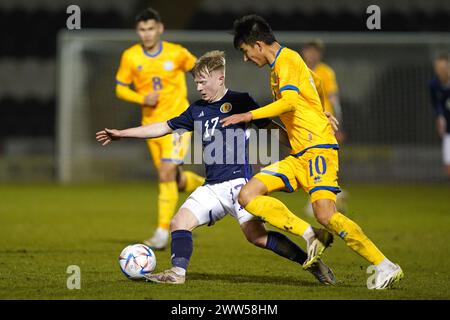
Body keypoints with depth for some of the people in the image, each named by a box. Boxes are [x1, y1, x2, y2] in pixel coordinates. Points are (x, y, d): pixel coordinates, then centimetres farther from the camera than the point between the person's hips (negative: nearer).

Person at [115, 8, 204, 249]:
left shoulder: (176, 53, -8)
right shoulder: (130, 57, -4)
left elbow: (198, 68, 10)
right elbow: (120, 89, 2)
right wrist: (142, 98, -15)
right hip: (151, 123, 4)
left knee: (166, 174, -17)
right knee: (176, 180, 11)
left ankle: (162, 232, -13)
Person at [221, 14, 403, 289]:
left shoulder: (287, 59, -7)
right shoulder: (278, 65, 23)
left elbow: (290, 101, -23)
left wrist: (248, 116, -18)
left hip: (318, 147, -10)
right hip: (299, 156, 10)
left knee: (325, 215, -23)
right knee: (248, 195, -6)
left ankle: (386, 267, -15)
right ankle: (310, 238, -11)